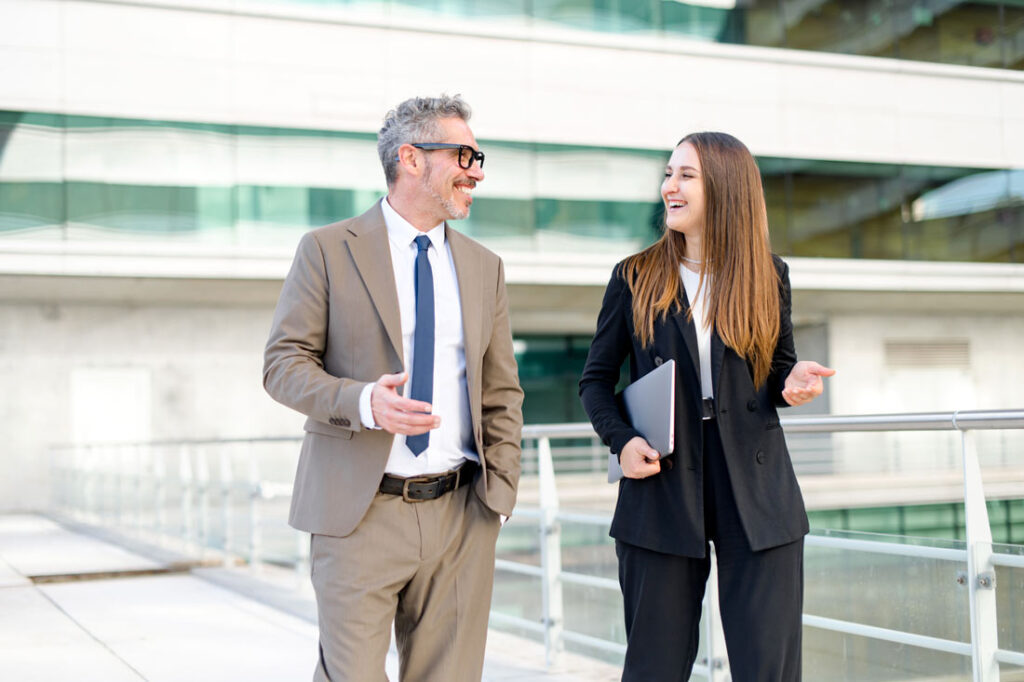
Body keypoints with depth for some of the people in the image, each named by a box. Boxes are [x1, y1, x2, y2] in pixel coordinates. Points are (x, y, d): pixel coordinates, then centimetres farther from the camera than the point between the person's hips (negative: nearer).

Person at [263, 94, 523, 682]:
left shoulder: (485, 267, 14)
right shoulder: (328, 250, 0)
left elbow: (502, 390, 15)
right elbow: (284, 364, -4)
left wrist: (500, 485, 2)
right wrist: (364, 401, -22)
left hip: (461, 519, 4)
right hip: (360, 516, -4)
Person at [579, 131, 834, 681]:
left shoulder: (767, 275, 8)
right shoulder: (636, 277, 6)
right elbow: (596, 378, 10)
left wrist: (793, 383, -7)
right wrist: (621, 439, -9)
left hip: (757, 491, 1)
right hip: (662, 486, 0)